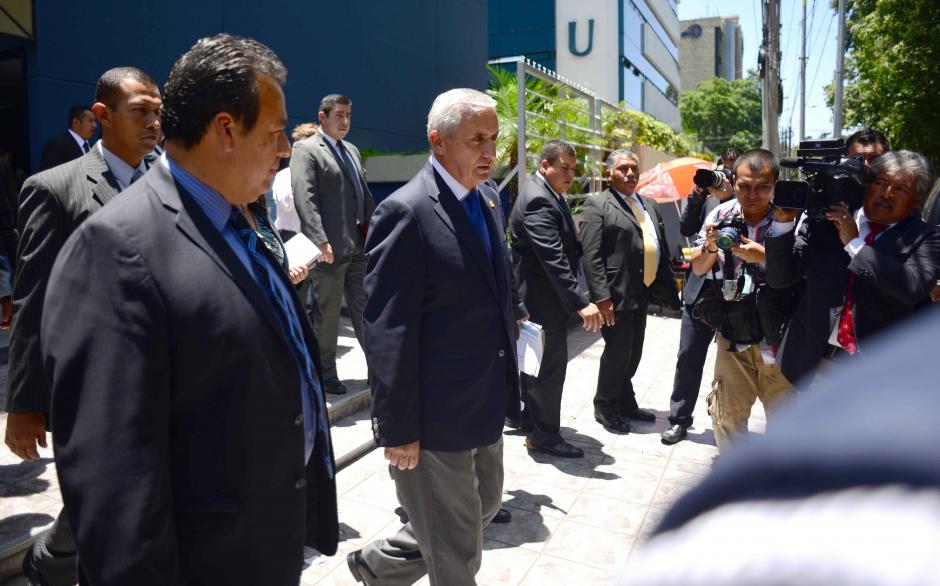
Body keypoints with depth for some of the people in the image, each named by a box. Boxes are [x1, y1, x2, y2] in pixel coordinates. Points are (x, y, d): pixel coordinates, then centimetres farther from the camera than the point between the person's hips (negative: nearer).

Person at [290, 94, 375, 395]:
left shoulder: (352, 150, 19)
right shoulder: (305, 150, -5)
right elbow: (305, 198, -15)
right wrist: (320, 241, -23)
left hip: (358, 246, 7)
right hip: (329, 248, -7)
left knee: (363, 310, 13)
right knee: (326, 315, 3)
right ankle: (325, 374, 15)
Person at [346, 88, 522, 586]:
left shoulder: (488, 200, 7)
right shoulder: (406, 212, -19)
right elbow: (387, 333, -20)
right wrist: (398, 428, -18)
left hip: (487, 406, 9)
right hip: (436, 416, -8)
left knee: (484, 504, 25)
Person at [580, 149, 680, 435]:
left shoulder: (649, 204, 16)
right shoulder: (598, 205, -7)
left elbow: (662, 247, 16)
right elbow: (591, 255, -14)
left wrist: (666, 287, 9)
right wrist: (601, 295, -20)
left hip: (642, 293, 7)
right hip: (616, 294, -7)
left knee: (633, 353, 16)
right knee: (617, 352, 0)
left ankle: (625, 403, 32)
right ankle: (605, 407, 18)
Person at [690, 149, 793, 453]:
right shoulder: (721, 214, 1)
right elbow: (698, 268, 6)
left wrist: (763, 257, -26)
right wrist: (710, 247, -14)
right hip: (732, 335, 3)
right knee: (727, 416, 11)